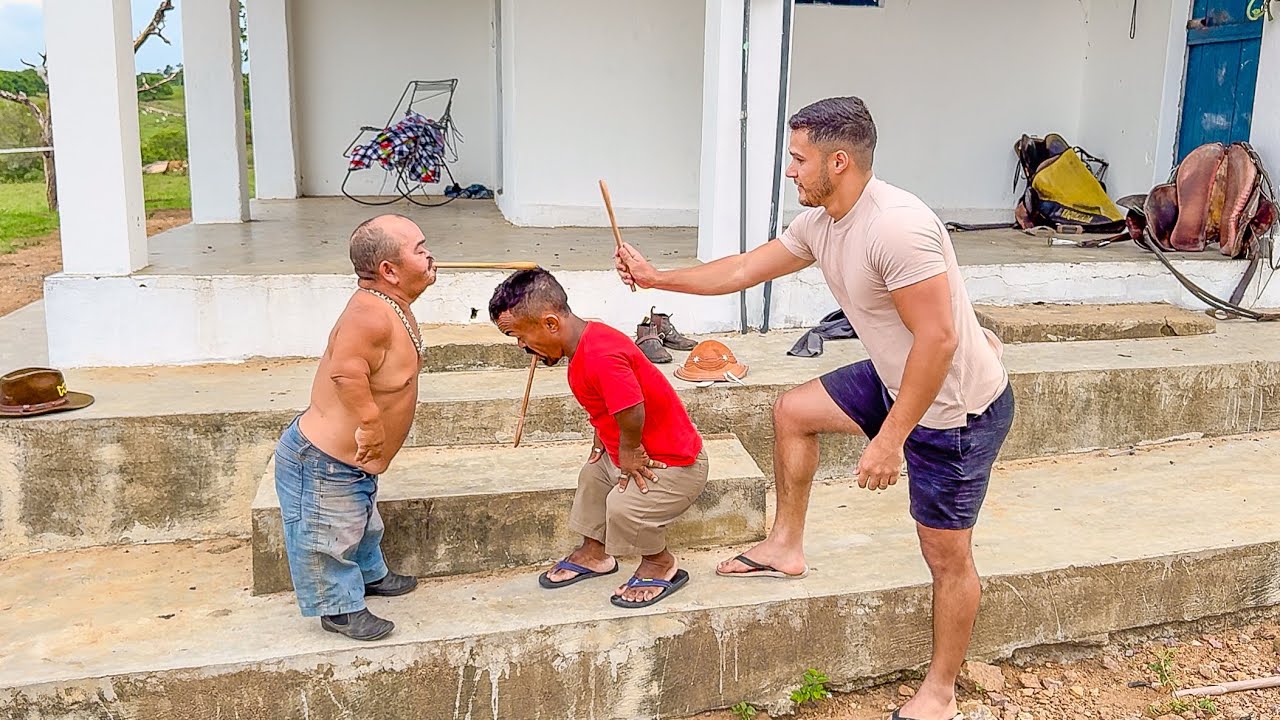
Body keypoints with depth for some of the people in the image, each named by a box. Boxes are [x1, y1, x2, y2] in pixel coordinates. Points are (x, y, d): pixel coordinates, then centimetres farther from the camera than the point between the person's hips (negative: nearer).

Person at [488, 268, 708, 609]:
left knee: (624, 503, -25)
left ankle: (661, 565, 4)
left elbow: (632, 411, -38)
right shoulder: (584, 347, 1)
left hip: (676, 464, -11)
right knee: (592, 473, 21)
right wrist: (602, 439, 2)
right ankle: (593, 553, 39)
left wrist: (628, 453, -20)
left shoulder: (601, 356, -32)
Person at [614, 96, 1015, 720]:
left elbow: (937, 339, -31)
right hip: (897, 381, 9)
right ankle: (786, 547, 30)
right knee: (792, 411, 17)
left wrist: (889, 439, -26)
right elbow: (744, 270, 12)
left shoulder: (896, 227, -30)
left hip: (955, 406, -9)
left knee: (947, 556, 4)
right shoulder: (819, 223, -1)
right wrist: (657, 278, 12)